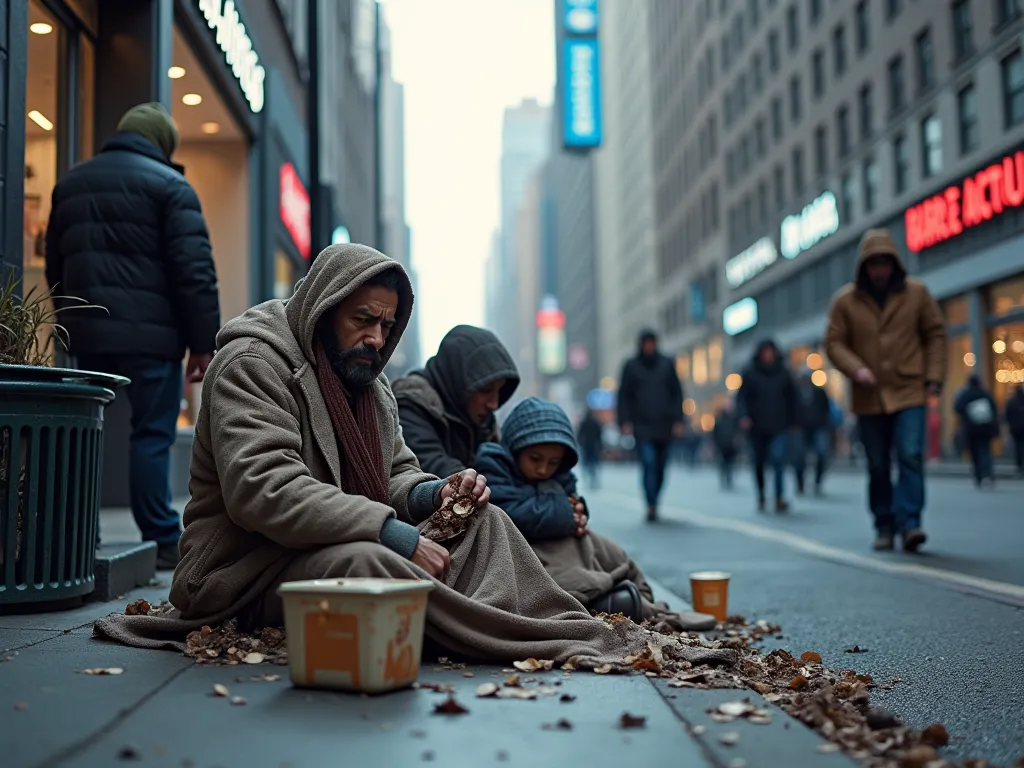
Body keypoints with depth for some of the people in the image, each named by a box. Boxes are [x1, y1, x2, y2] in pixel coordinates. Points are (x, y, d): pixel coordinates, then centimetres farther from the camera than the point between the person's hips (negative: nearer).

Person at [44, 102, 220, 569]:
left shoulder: (69, 184, 19)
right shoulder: (168, 184, -3)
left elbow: (54, 266, 23)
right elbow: (194, 270, -10)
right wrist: (204, 342, -9)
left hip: (87, 333, 6)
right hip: (149, 333, -6)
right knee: (152, 433, -4)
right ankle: (161, 542, -3)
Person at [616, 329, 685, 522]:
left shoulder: (667, 365, 9)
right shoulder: (631, 366, 5)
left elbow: (676, 394, 9)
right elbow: (624, 396, 5)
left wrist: (677, 420, 1)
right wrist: (625, 421, -4)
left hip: (664, 426, 2)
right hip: (642, 426, -2)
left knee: (660, 468, 7)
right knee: (649, 464, -16)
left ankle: (653, 503, 23)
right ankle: (651, 506, -17)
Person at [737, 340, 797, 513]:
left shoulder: (783, 373, 4)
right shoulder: (750, 373, 0)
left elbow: (792, 398, 12)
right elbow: (741, 396, -2)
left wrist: (791, 420, 9)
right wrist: (744, 415, -18)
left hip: (779, 427, 0)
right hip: (757, 427, 0)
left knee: (778, 459, -17)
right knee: (759, 463, 8)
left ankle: (780, 498, -13)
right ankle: (761, 497, 25)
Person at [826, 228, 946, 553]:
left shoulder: (917, 293, 2)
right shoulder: (845, 300, -1)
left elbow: (935, 335, 8)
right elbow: (834, 343, 1)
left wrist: (934, 375, -1)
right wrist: (856, 369, -15)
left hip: (909, 393, -1)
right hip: (869, 397, 1)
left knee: (911, 456, -14)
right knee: (878, 467, 7)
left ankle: (909, 522, -13)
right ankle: (885, 526, 17)